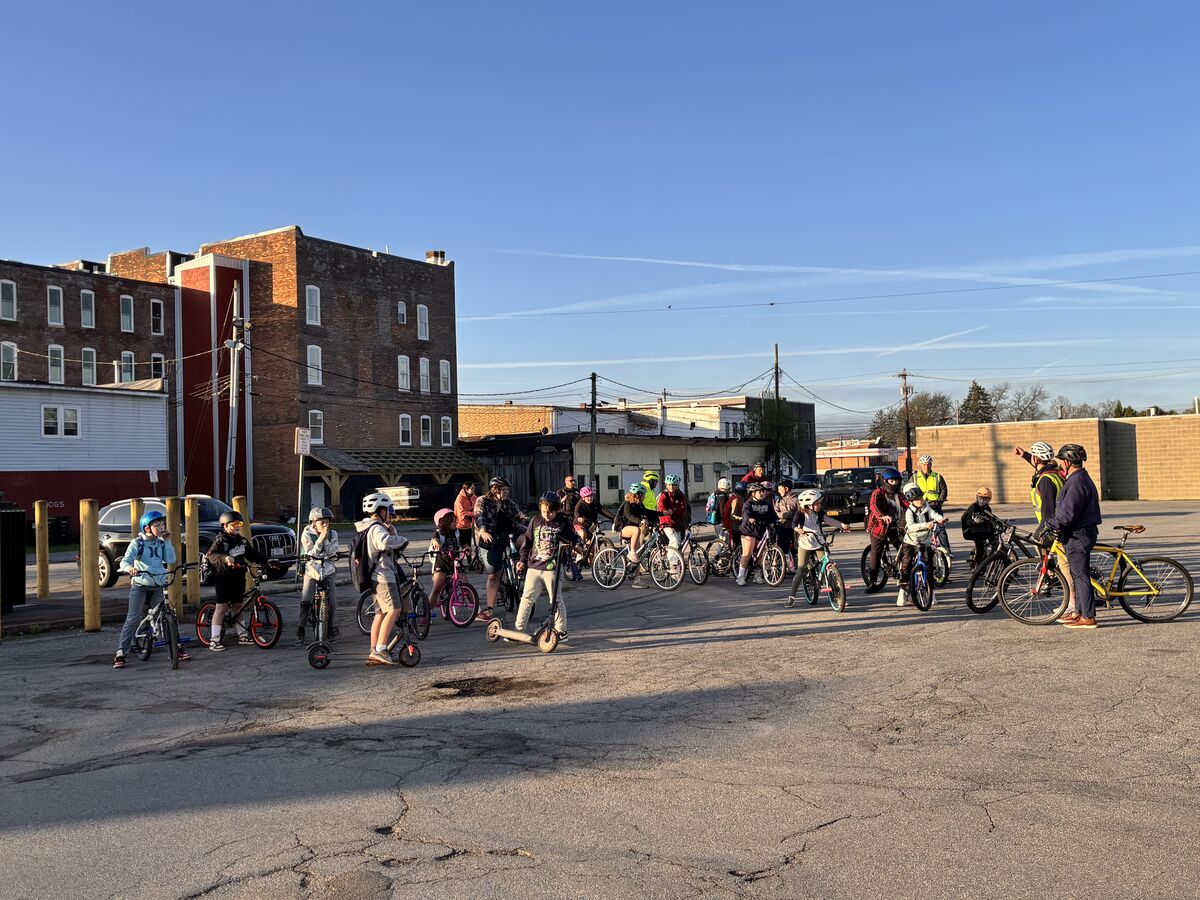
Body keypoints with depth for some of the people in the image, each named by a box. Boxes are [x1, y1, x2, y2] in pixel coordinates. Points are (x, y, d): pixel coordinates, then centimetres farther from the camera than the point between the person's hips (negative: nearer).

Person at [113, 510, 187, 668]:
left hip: (158, 586, 4)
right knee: (132, 620, -8)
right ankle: (120, 654, -4)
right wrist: (129, 568, -41)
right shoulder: (137, 543, -6)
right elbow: (125, 561, -18)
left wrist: (167, 541, -5)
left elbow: (171, 560, -3)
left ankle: (178, 648, 15)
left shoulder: (161, 543, 8)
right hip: (140, 586, -4)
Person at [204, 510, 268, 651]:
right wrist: (225, 558, -41)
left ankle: (242, 634, 25)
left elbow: (253, 555, 17)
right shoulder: (220, 541, -8)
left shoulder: (242, 541, 13)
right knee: (221, 607, -7)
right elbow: (212, 555, -23)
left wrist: (267, 561, 5)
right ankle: (214, 640, -4)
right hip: (223, 578, -6)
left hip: (238, 577, 6)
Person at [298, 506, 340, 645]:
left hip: (328, 571, 2)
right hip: (311, 570, -2)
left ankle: (331, 627, 11)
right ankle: (300, 630, -1)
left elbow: (332, 552, -10)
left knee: (332, 601, -7)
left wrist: (325, 539, -22)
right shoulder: (306, 534, -6)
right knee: (305, 601, -13)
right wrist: (320, 539, -25)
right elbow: (310, 554, -14)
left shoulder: (332, 534, -1)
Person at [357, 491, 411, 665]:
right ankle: (380, 649, -18)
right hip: (383, 574, -11)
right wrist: (402, 539, -21)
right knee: (394, 609, -14)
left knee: (380, 613, 13)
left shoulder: (372, 527, 19)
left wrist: (390, 527, 5)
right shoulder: (377, 528, -15)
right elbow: (385, 542, -37)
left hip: (377, 576, 11)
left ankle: (373, 653, 15)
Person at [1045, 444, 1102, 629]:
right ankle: (1079, 611, 26)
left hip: (1078, 536, -11)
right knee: (1078, 574, 17)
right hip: (1082, 532, 11)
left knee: (1081, 575, -5)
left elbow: (1067, 514, -25)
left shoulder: (1076, 482, -20)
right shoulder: (1082, 478, 15)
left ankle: (1088, 617, -1)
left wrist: (1047, 525, -16)